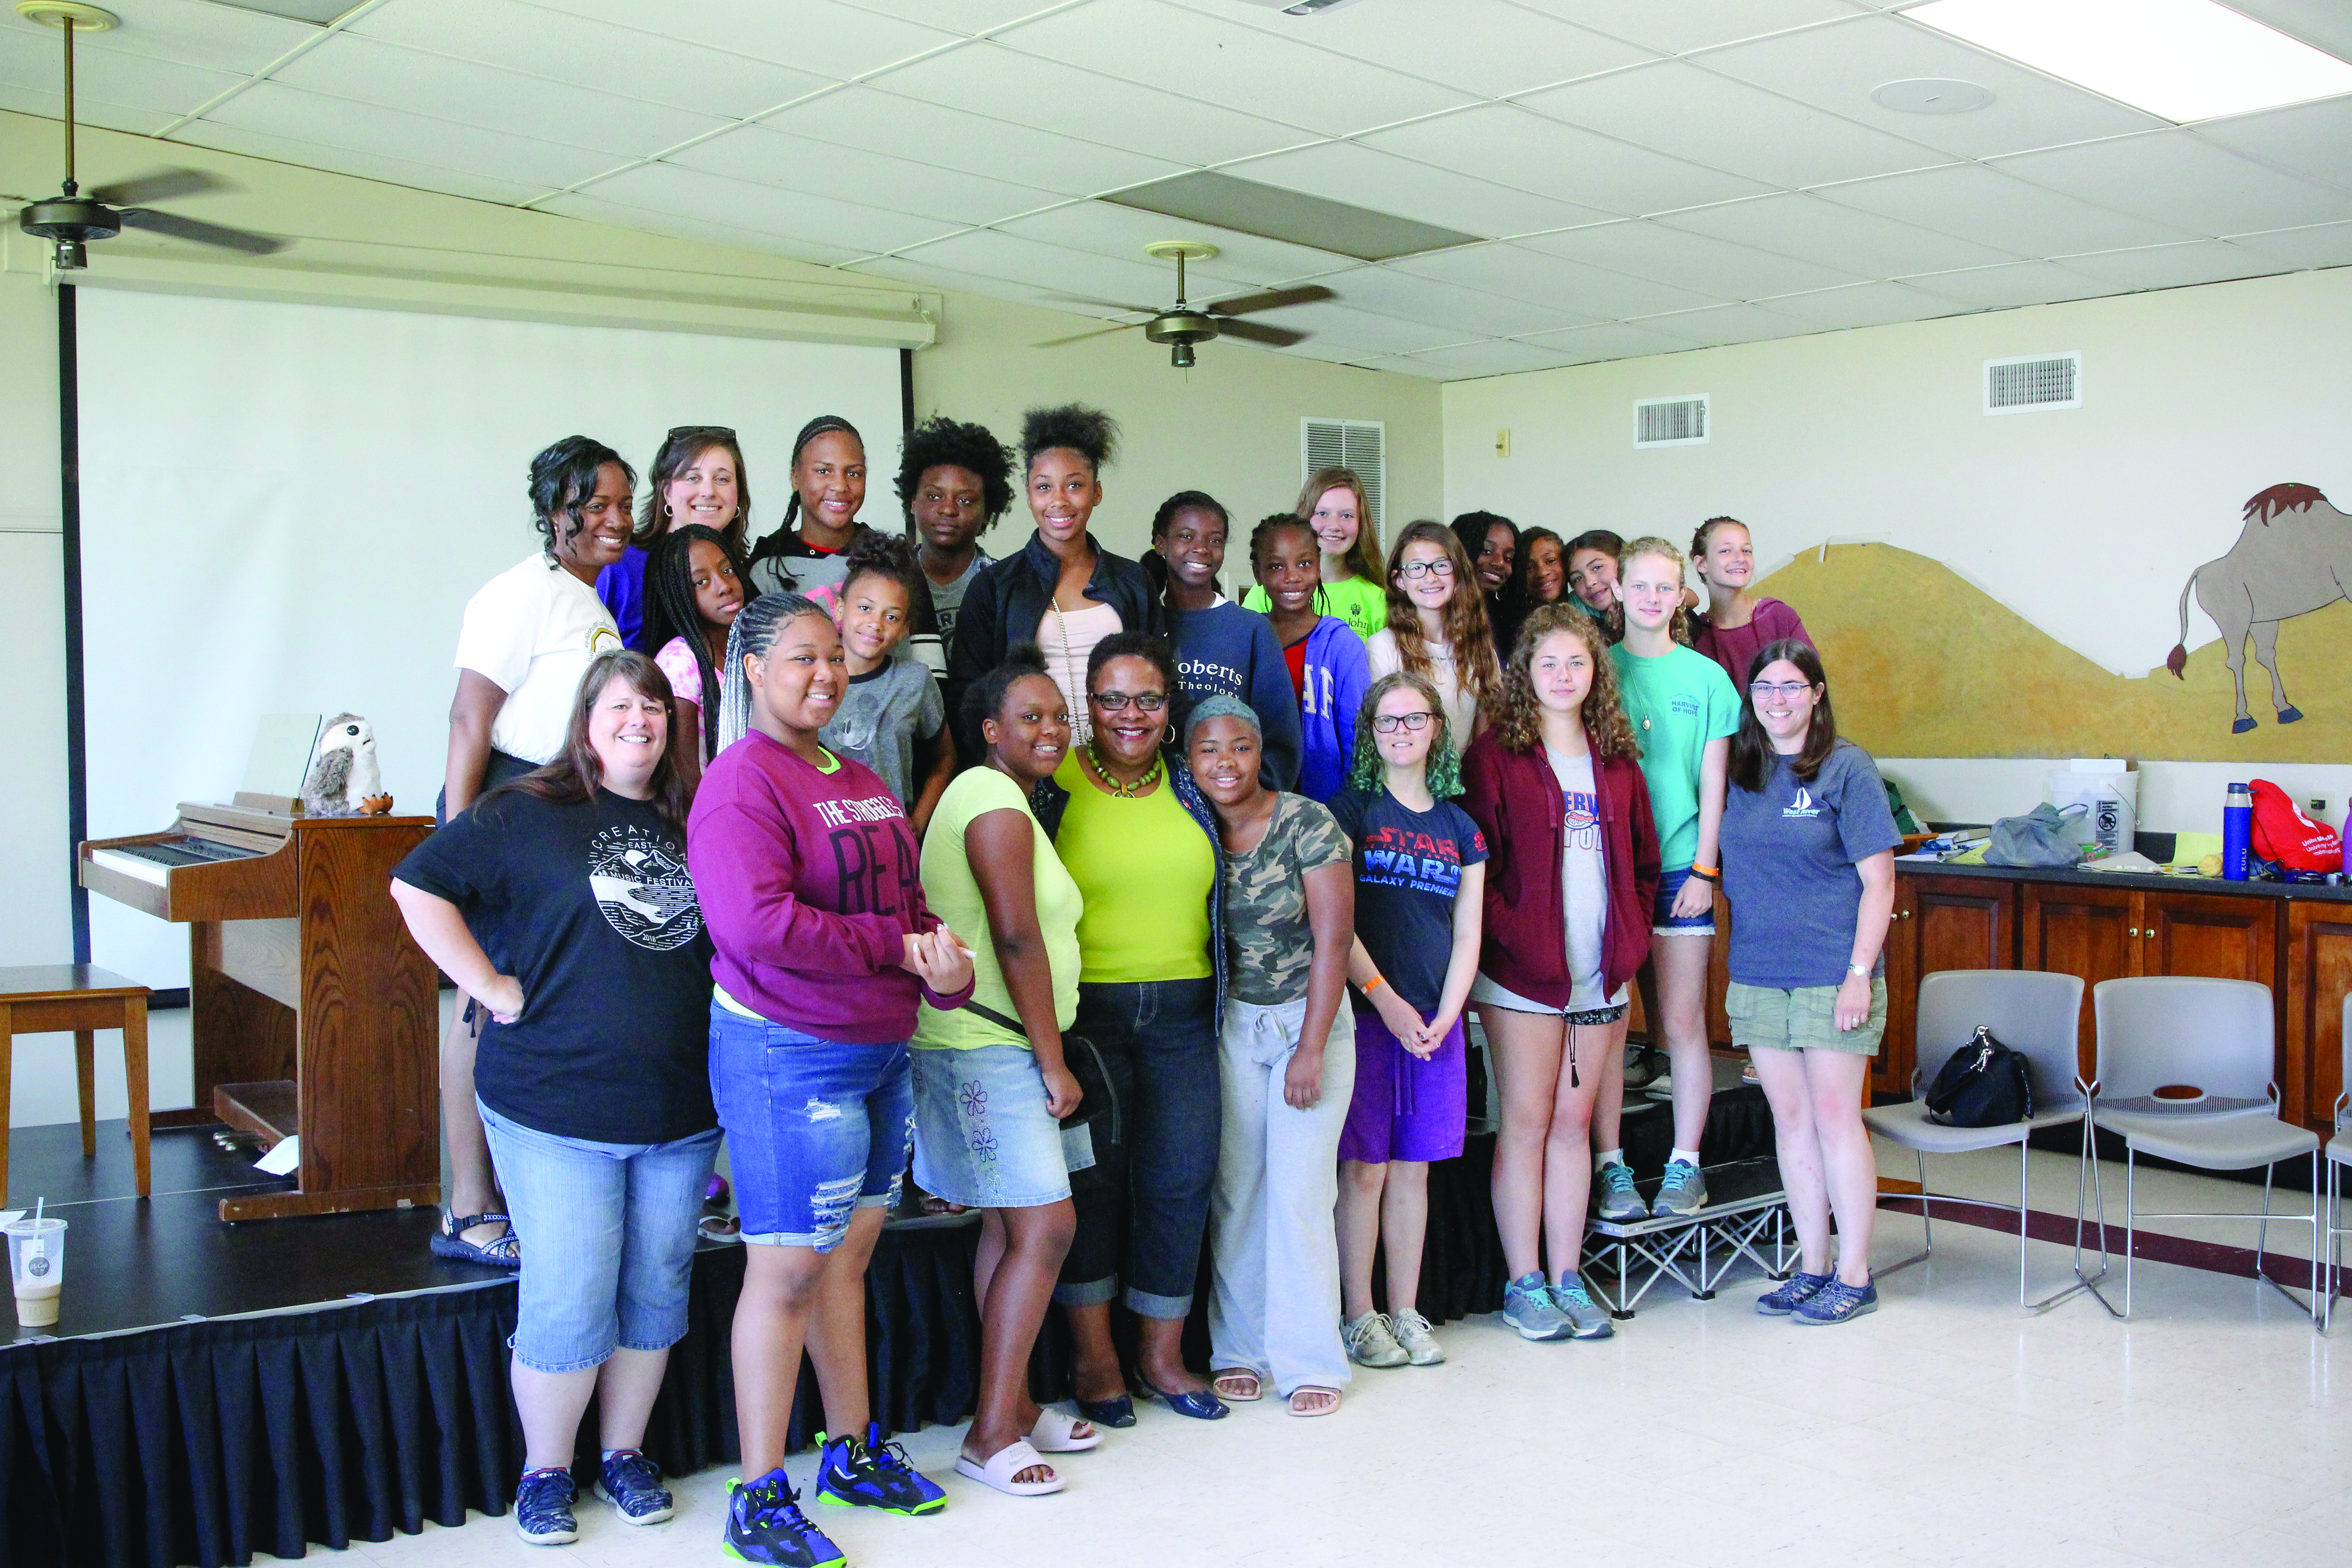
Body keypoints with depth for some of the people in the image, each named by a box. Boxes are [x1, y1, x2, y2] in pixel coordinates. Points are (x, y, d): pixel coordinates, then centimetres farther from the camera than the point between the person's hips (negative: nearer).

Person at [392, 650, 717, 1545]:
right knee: (568, 1299, -1)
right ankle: (545, 1472, 19)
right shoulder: (527, 814, -3)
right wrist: (492, 987, -12)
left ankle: (625, 1454, 29)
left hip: (680, 1109, 4)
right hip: (554, 1106, -4)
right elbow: (418, 885, -9)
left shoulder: (690, 825, 10)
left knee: (656, 1291, 12)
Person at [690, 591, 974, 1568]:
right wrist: (896, 948, -18)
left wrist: (945, 966, -5)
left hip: (882, 1050, 8)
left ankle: (853, 1454, 30)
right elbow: (757, 925, -25)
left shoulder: (864, 784, 15)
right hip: (787, 1054, -8)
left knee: (847, 1256, 17)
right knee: (789, 1267, -3)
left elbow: (908, 900, 17)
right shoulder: (742, 781, -13)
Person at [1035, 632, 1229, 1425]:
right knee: (1092, 1178, 3)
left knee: (1180, 1180, 4)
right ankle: (1093, 1354, 18)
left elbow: (1220, 895, 20)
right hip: (1085, 1010, -3)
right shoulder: (1053, 784, -2)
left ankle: (1162, 1354, 19)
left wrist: (1221, 995, 14)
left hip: (1183, 1012, 4)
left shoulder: (1190, 787, 10)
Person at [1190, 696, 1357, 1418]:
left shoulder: (1309, 826, -10)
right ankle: (1240, 1350, 15)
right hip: (1228, 1026, 3)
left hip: (1308, 1019, -3)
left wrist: (1311, 1049, -13)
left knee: (1299, 1191, -6)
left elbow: (1332, 941, -11)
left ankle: (1308, 1361, 5)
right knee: (1234, 1191, 3)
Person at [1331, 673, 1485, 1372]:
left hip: (1437, 1021, 4)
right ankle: (1358, 1316, 8)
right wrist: (1386, 1000, -12)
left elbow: (1467, 934, 10)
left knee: (1413, 1169, 8)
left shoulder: (1461, 829, 13)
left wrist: (1445, 1015, -3)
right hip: (1365, 1014, -3)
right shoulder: (1350, 812, 1)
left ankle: (1405, 1312, 17)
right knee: (1363, 1168, -1)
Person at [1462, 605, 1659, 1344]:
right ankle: (1524, 1283, 9)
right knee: (1528, 1121, 1)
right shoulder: (1495, 756, -3)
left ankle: (1567, 1278, 17)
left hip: (1601, 972, 5)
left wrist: (1631, 938, 7)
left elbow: (1643, 861, 17)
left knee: (1574, 1123, 9)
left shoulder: (1617, 760, 13)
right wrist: (1513, 938, -12)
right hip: (1522, 974, -4)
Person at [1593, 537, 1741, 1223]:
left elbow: (1712, 782, 6)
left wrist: (1703, 868, -1)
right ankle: (1611, 1167, 7)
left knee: (1683, 1022, 1)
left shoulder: (1705, 677, 6)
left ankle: (1684, 1165, 12)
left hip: (1680, 866, 0)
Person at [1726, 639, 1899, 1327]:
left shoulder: (1846, 767, -5)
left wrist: (1860, 972, -13)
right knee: (1790, 1120, 9)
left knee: (1834, 1117, -3)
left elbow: (1878, 880, -7)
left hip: (1832, 975, -5)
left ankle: (1854, 1276, 8)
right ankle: (1812, 1268, 18)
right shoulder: (1740, 772, 10)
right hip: (1758, 973, 5)